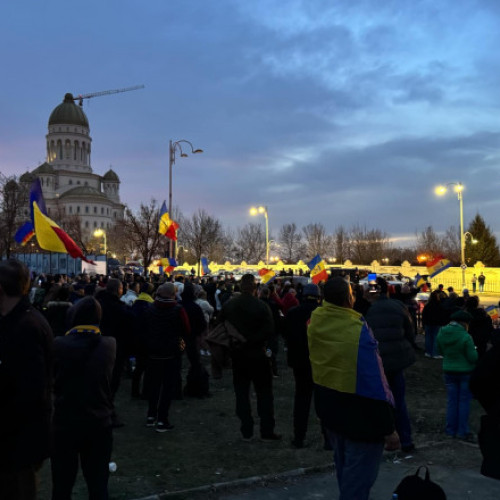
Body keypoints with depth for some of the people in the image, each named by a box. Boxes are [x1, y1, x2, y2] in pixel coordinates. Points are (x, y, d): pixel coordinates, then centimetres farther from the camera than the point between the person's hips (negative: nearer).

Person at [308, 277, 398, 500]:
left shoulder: (316, 319, -7)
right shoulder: (358, 329, -27)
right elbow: (374, 383, -26)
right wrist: (388, 427, -20)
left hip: (329, 409, 8)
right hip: (359, 414, -7)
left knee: (344, 465, 27)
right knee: (359, 474, 6)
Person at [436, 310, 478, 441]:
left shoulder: (441, 334, -5)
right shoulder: (465, 337, -21)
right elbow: (473, 357, -14)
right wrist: (475, 350, 6)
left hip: (449, 371, 4)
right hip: (465, 371, -4)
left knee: (451, 401, 13)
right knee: (464, 401, 8)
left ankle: (451, 430, 18)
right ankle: (462, 431, 12)